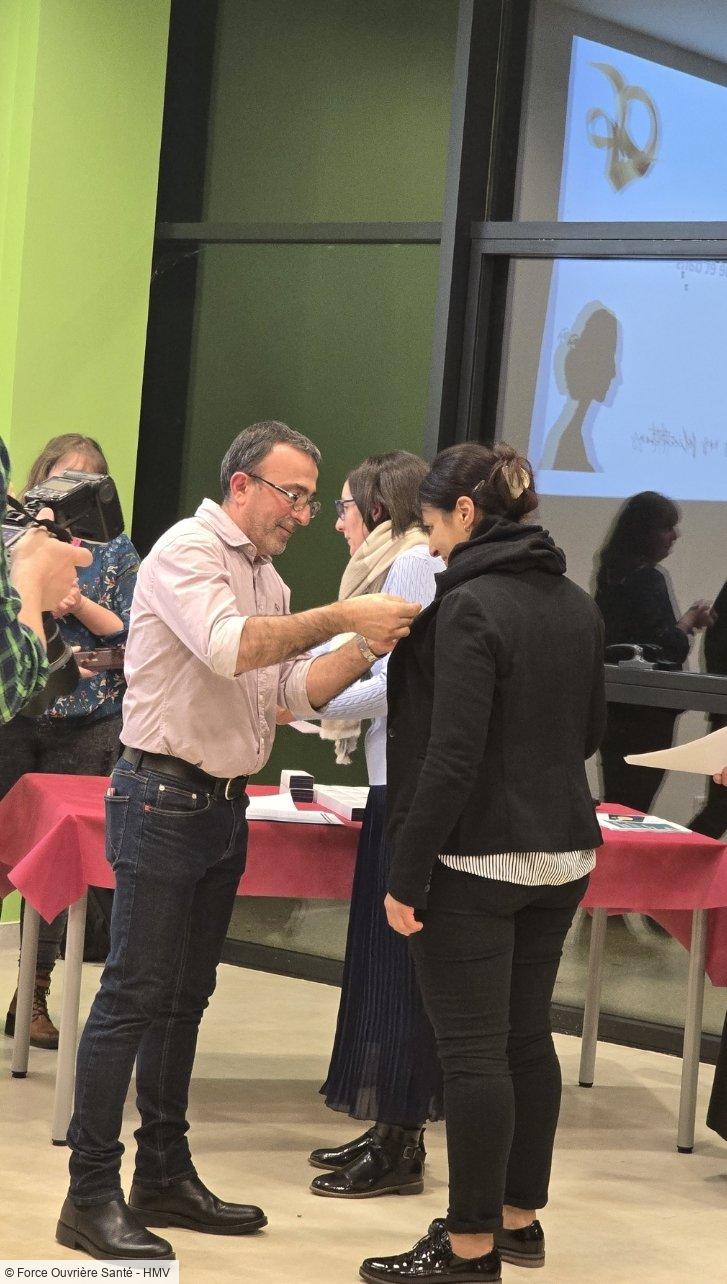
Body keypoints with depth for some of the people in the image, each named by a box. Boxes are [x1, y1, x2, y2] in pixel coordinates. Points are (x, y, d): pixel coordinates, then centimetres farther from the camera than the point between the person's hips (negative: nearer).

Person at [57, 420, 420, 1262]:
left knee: (185, 997, 13)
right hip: (163, 801, -9)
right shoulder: (187, 552, -12)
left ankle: (164, 1176, 21)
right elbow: (228, 648, -28)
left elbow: (296, 690, 11)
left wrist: (360, 652, -6)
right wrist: (342, 617, -28)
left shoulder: (266, 581, 14)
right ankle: (91, 1196, -5)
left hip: (223, 808, 9)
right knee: (133, 996, -8)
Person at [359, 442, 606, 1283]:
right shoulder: (576, 606, 7)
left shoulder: (469, 607, -16)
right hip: (562, 855, 8)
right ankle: (519, 1217, 26)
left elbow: (452, 757, -20)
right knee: (527, 1039, 16)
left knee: (473, 1052, -3)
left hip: (476, 861, -8)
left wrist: (406, 876, -17)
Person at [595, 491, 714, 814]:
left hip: (613, 706, 9)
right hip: (646, 714, -9)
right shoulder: (648, 579, -16)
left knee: (615, 800, 12)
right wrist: (689, 621, 0)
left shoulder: (612, 573, 12)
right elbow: (668, 649, -19)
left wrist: (686, 622, 15)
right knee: (635, 805, -6)